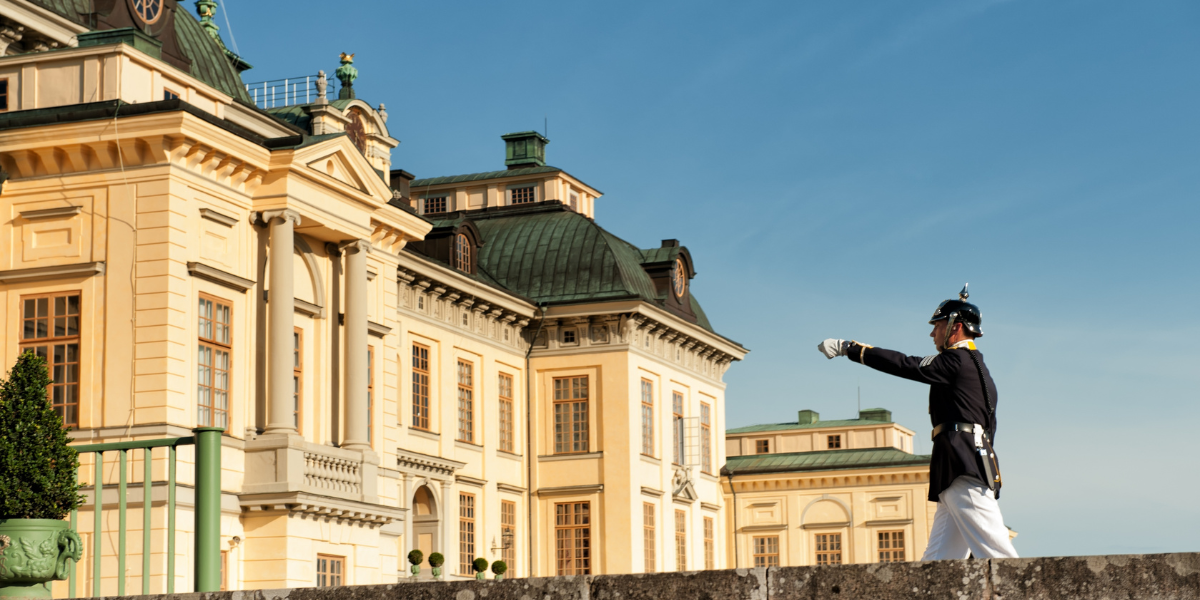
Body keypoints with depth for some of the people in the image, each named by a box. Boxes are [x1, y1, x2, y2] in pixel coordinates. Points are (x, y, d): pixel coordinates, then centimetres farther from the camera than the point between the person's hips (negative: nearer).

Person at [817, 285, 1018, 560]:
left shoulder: (959, 360, -4)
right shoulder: (977, 369, 26)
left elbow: (905, 365, -10)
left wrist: (849, 348, -5)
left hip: (966, 474, -10)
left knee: (997, 556, -15)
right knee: (937, 563, 4)